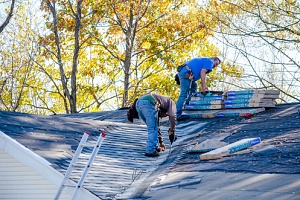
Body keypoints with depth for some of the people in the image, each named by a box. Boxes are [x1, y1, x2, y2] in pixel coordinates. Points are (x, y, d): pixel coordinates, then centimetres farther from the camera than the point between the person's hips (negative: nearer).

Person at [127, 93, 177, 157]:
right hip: (148, 103, -8)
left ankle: (155, 147, 26)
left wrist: (161, 142, 49)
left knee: (153, 128, 23)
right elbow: (172, 116, 6)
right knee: (153, 129, 0)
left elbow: (157, 126, 46)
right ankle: (150, 151, -5)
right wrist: (171, 131, 13)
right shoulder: (171, 102, 26)